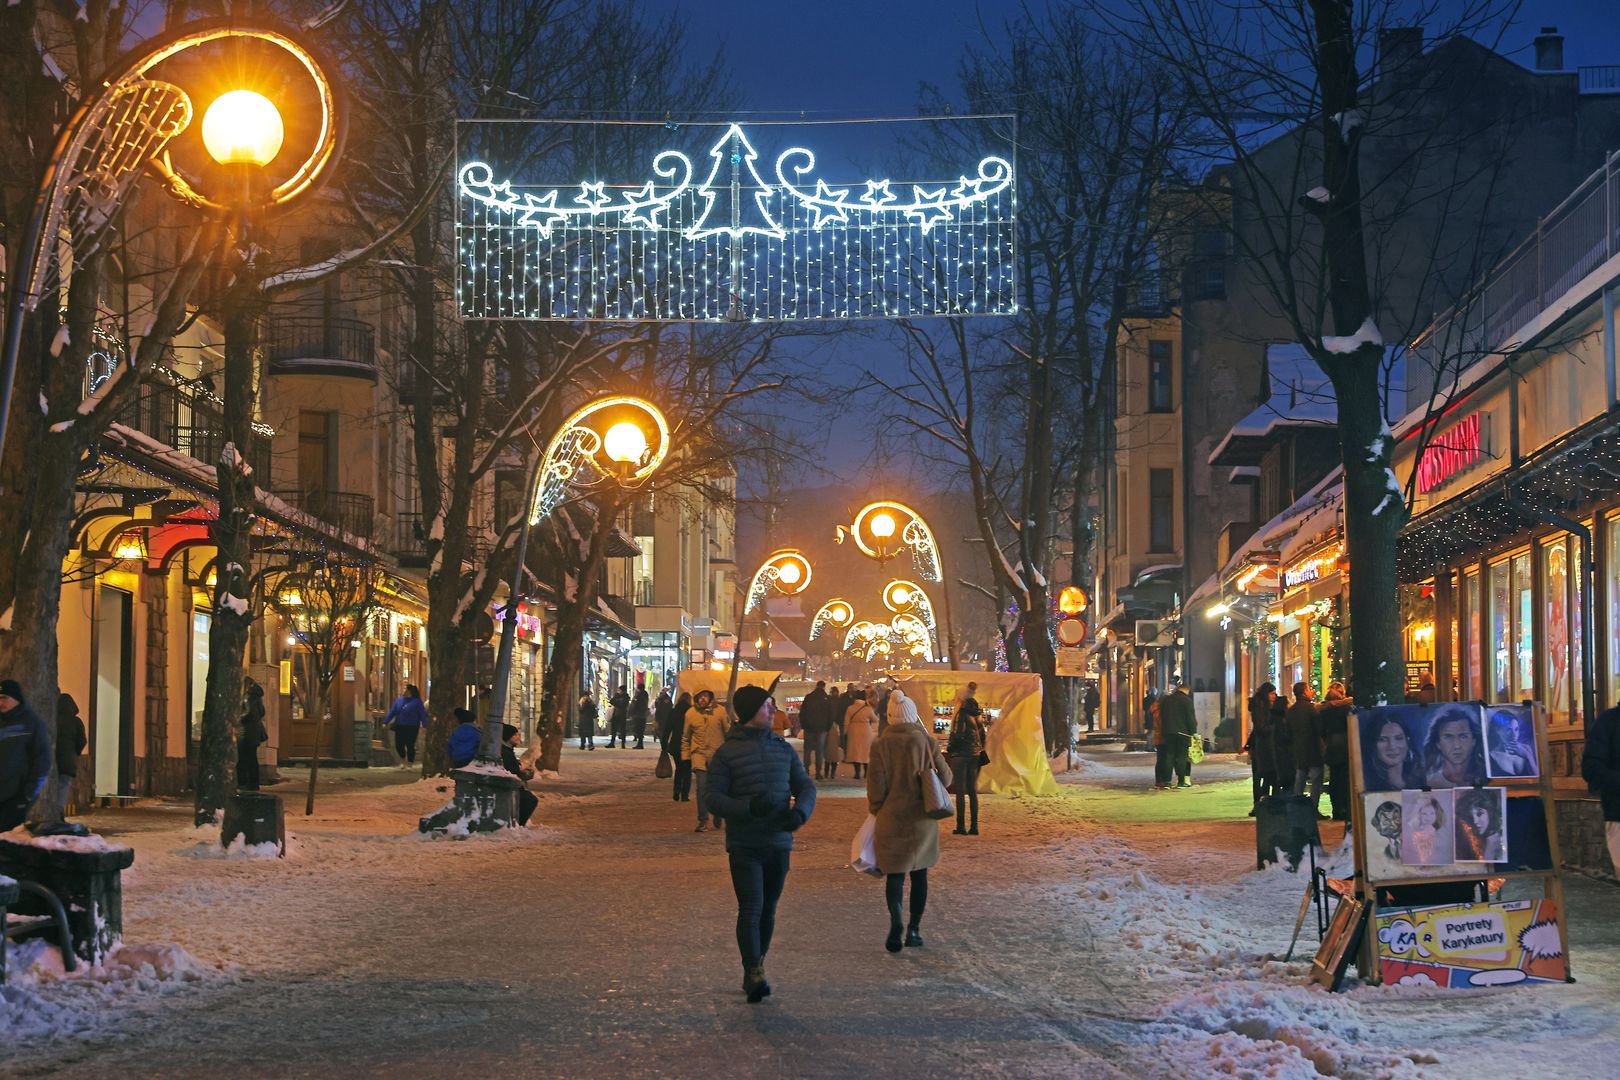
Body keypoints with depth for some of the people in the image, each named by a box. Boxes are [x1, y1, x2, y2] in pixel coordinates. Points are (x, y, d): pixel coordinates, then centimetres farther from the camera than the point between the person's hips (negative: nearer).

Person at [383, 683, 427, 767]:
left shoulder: (417, 702, -3)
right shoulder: (399, 700, 9)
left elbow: (423, 715, -7)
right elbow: (392, 712, 12)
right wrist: (386, 722, 6)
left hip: (412, 728, -4)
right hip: (400, 727, 4)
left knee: (410, 746, -1)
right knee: (399, 745, 4)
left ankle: (409, 764, 12)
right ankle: (403, 761, 29)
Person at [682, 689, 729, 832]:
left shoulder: (720, 711, -4)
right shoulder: (690, 714, 0)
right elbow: (685, 737, 9)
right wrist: (685, 756, 6)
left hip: (717, 755, 0)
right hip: (699, 754, 0)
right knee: (702, 787, -10)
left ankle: (718, 819, 29)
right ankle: (703, 821, -3)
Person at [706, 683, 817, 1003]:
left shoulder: (783, 748, 9)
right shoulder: (726, 752, -5)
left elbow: (806, 785, 10)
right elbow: (715, 798, -9)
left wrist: (800, 811, -12)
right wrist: (748, 808, -26)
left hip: (779, 844, 5)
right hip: (744, 847, -5)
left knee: (768, 910, 12)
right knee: (751, 910, -13)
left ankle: (756, 970, 25)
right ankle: (753, 974, -12)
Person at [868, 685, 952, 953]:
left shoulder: (881, 745, -7)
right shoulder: (928, 741, -4)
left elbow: (876, 786, -7)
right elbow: (945, 777, 2)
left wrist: (876, 810, 9)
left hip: (892, 818, -1)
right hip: (923, 818, 1)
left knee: (895, 874, 4)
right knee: (919, 874, 13)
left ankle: (896, 925, -16)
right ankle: (914, 929, 14)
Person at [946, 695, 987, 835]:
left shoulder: (962, 714, -9)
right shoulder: (979, 716, 10)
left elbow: (958, 734, -15)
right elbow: (983, 735, 13)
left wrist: (950, 747, -1)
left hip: (961, 754, -6)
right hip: (975, 755, 6)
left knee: (960, 791, -3)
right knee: (973, 791, 9)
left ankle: (960, 825, -5)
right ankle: (974, 826, 6)